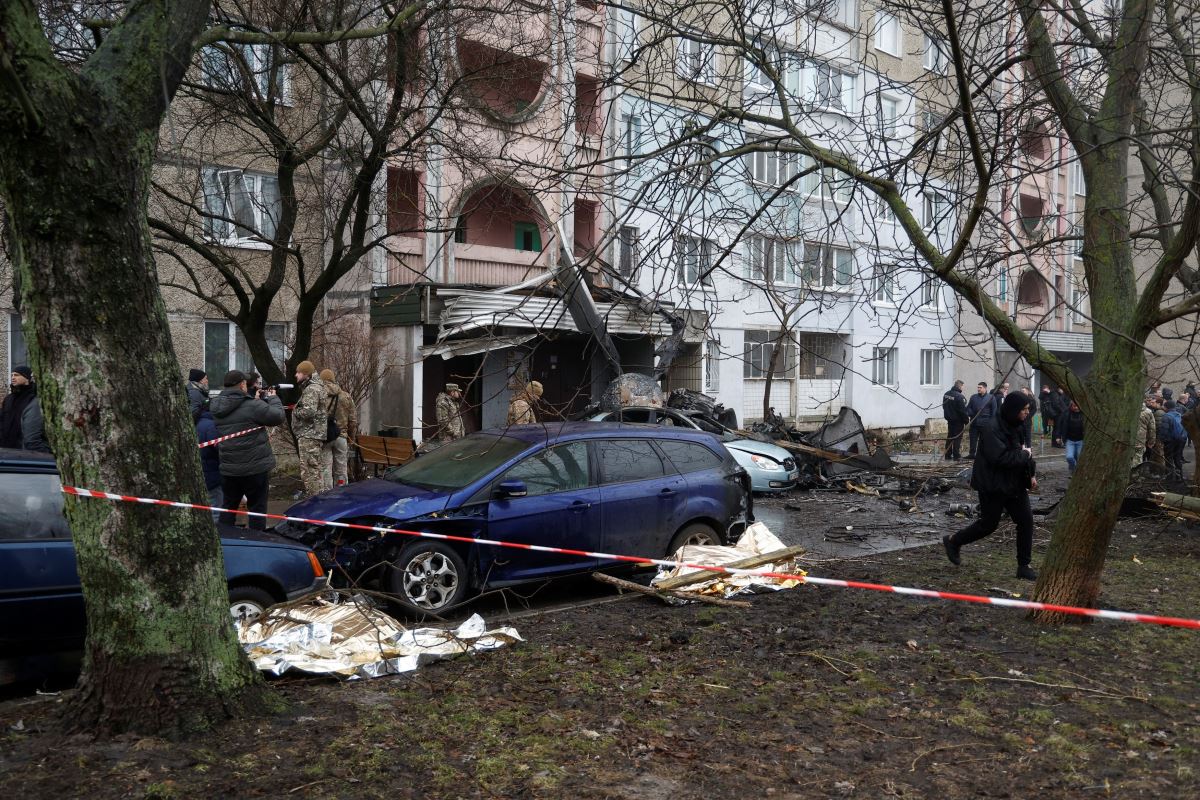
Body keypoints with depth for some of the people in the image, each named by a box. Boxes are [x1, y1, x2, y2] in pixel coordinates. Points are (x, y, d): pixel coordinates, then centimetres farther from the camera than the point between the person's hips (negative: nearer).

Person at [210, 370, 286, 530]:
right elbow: (279, 416, -13)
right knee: (257, 508, 6)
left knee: (228, 507, 18)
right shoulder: (252, 405, -18)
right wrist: (272, 398, 4)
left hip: (228, 468, 6)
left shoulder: (216, 407, 3)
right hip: (255, 467, -6)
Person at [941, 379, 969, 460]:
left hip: (949, 418, 8)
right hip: (958, 420, -8)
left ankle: (948, 454, 18)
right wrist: (967, 420, -9)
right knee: (958, 437, -1)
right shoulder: (959, 397, -21)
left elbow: (944, 406, 15)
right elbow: (962, 410, -19)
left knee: (950, 436, 15)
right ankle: (956, 455, -1)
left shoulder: (946, 394, 4)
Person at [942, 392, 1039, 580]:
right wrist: (1024, 455, -18)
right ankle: (953, 542, 24)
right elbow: (999, 458, -30)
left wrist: (1031, 473, 6)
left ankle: (1024, 566, 14)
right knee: (989, 524, 2)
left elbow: (1023, 449, 19)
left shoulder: (1017, 426, 7)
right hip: (993, 486, -8)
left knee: (1026, 520, 4)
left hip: (1015, 484, 8)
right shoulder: (992, 429, -22)